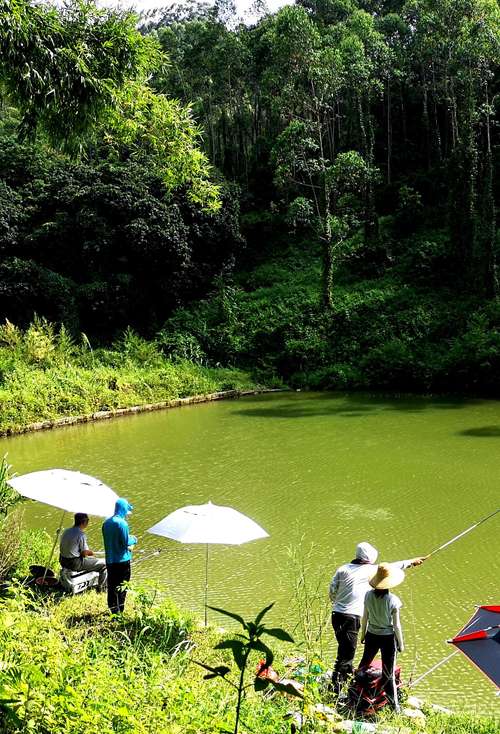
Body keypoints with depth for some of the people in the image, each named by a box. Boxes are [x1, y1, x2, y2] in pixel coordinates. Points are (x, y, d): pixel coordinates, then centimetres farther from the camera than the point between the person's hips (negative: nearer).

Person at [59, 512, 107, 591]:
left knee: (91, 558, 32)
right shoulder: (81, 534, -18)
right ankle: (101, 588, 11)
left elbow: (61, 548, 15)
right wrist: (90, 552, 7)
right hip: (75, 564, -9)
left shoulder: (66, 531, 7)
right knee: (104, 563, 0)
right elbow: (84, 553, -18)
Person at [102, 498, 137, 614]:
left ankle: (113, 610, 19)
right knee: (122, 587, 4)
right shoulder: (122, 523, -16)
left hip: (109, 560, 6)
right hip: (122, 560, -6)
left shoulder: (106, 522, 6)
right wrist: (133, 539, 4)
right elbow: (126, 542, -17)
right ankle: (119, 611, 6)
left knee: (111, 586, 13)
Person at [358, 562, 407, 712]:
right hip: (388, 638, -3)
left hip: (371, 635, 4)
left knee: (364, 663, 25)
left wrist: (363, 634, 16)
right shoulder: (393, 600, -21)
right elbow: (396, 625, -13)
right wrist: (401, 644, 0)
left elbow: (365, 618, 0)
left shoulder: (369, 595, -11)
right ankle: (394, 706, 17)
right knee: (388, 673, 7)